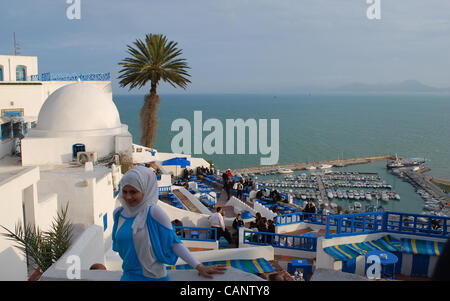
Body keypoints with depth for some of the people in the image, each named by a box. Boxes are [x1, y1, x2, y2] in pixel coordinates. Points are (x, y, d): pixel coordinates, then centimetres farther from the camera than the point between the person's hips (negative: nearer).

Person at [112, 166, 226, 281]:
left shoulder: (153, 212, -18)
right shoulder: (118, 213, -2)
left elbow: (173, 242, -16)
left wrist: (199, 267, -19)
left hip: (152, 277, -5)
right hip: (127, 275, 5)